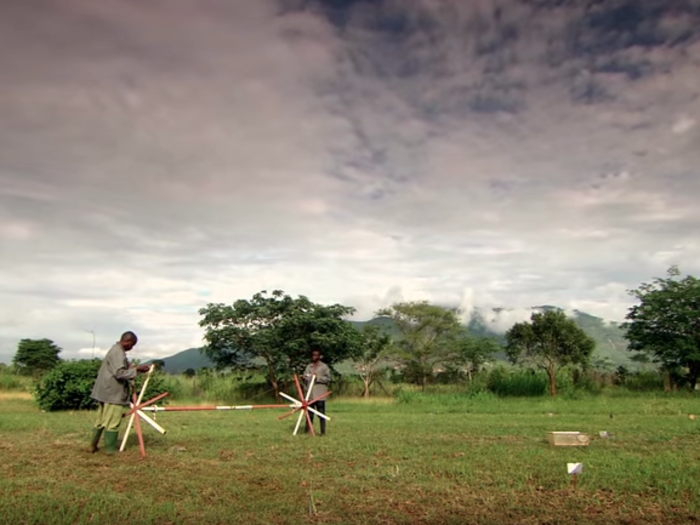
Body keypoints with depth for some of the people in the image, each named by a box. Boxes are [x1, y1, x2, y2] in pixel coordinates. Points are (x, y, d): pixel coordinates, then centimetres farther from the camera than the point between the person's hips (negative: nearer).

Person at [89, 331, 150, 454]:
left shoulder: (115, 350, 15)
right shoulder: (118, 353, -18)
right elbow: (119, 373, -25)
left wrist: (137, 368, 10)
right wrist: (137, 369, -20)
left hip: (105, 392, 10)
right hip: (113, 393, -10)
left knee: (101, 420, 18)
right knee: (113, 423, -2)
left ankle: (93, 446, 25)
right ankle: (111, 449, 5)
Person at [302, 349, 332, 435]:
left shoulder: (324, 367, 1)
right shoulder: (309, 366, 14)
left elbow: (328, 379, -4)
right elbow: (305, 377, 15)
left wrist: (318, 377, -14)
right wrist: (305, 378, -7)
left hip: (320, 395, -4)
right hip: (310, 394, 4)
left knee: (321, 414, -2)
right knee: (309, 414, 7)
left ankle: (323, 432, 4)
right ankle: (307, 431, 12)